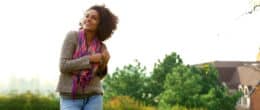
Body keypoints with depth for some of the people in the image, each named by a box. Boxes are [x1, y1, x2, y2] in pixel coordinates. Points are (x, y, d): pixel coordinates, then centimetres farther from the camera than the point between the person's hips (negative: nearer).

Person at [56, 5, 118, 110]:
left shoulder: (101, 47, 3)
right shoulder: (72, 36, -8)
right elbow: (63, 66, -15)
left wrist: (104, 64, -8)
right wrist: (90, 59, -19)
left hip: (92, 98, 3)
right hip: (70, 98, -3)